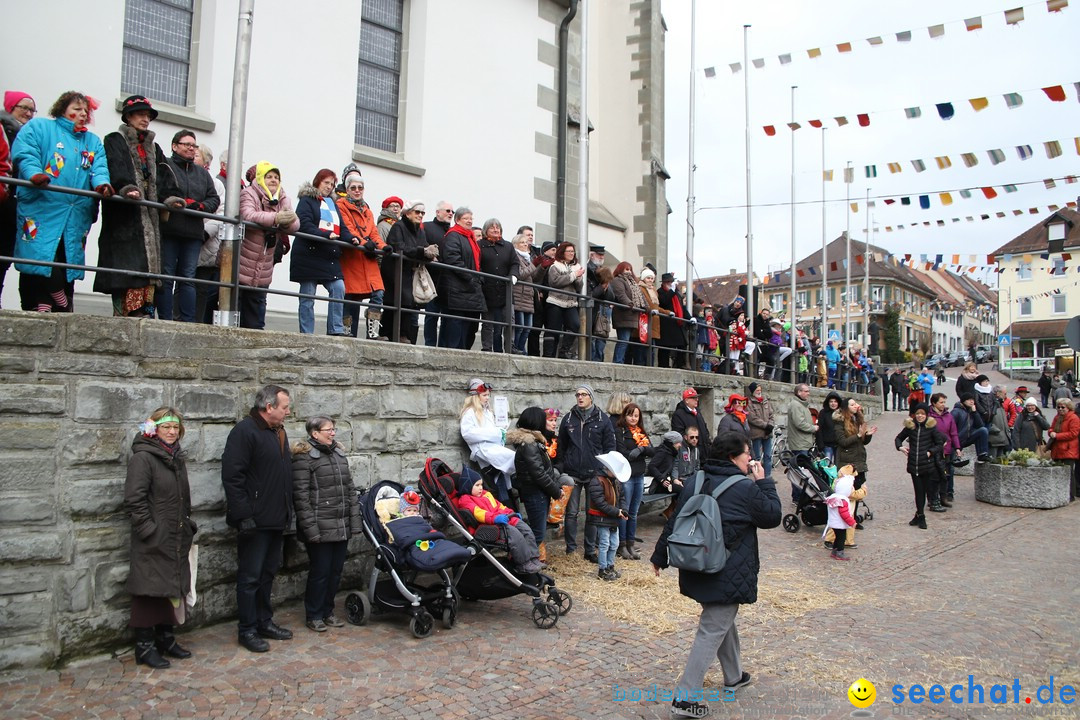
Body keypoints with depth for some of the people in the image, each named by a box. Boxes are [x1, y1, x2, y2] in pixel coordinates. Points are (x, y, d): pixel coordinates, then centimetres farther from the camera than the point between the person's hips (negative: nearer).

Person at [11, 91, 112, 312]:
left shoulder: (94, 142, 24)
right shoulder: (38, 127, 11)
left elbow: (100, 168, 7)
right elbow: (24, 154, -5)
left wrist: (101, 183, -16)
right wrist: (34, 173, -25)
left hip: (77, 217, 4)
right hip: (41, 211, -4)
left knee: (68, 267, 2)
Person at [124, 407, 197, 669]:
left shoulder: (177, 457, 13)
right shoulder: (143, 458, -11)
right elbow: (134, 499, -17)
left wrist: (188, 525, 17)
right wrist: (148, 529, -19)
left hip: (176, 539, 8)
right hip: (152, 541, -8)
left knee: (173, 588, 13)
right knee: (150, 591, -1)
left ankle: (165, 638, 26)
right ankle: (144, 646, 10)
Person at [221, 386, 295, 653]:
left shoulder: (278, 432, 13)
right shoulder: (245, 431, -14)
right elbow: (232, 476, -20)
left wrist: (288, 510, 18)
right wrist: (243, 515, -23)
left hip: (277, 520, 9)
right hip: (255, 520, -8)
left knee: (268, 572, 17)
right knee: (250, 576, 2)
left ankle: (264, 621, 28)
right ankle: (247, 630, 13)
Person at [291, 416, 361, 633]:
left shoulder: (339, 454, 13)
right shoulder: (304, 457, -8)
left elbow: (350, 489, 14)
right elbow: (301, 496, -12)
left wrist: (355, 521, 9)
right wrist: (310, 528, -17)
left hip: (341, 527, 6)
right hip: (320, 529, -6)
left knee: (336, 571, 12)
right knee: (320, 571, 3)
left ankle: (327, 611, 28)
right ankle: (313, 615, 19)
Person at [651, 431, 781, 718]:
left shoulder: (694, 484, 3)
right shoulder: (746, 489, -15)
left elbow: (673, 522, 6)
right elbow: (773, 516, -2)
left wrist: (660, 557, 15)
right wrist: (764, 482, 4)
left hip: (697, 572, 8)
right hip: (728, 577, -7)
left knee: (723, 622, 26)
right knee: (712, 632, -2)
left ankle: (734, 676, 44)